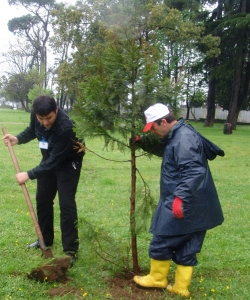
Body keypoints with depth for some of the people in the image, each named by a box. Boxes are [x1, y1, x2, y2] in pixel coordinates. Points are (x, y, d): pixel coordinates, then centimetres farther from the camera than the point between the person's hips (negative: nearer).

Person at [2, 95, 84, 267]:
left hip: (68, 163, -7)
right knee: (42, 200, 11)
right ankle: (45, 240, 29)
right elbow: (32, 130, 6)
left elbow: (55, 161, -35)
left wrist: (29, 175, -36)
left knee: (66, 204, -11)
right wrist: (18, 139, -13)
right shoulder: (36, 115, -18)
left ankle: (71, 250, -3)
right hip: (49, 160, 7)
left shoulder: (66, 127, -38)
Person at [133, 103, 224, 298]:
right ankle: (181, 288, 25)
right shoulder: (176, 136, 14)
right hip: (194, 206, 10)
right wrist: (142, 142, 20)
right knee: (186, 248, 15)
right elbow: (161, 148, 34)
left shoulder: (184, 137, -19)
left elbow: (193, 171, -29)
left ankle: (157, 279, 25)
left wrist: (181, 197, -32)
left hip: (183, 205, -10)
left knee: (161, 242, 6)